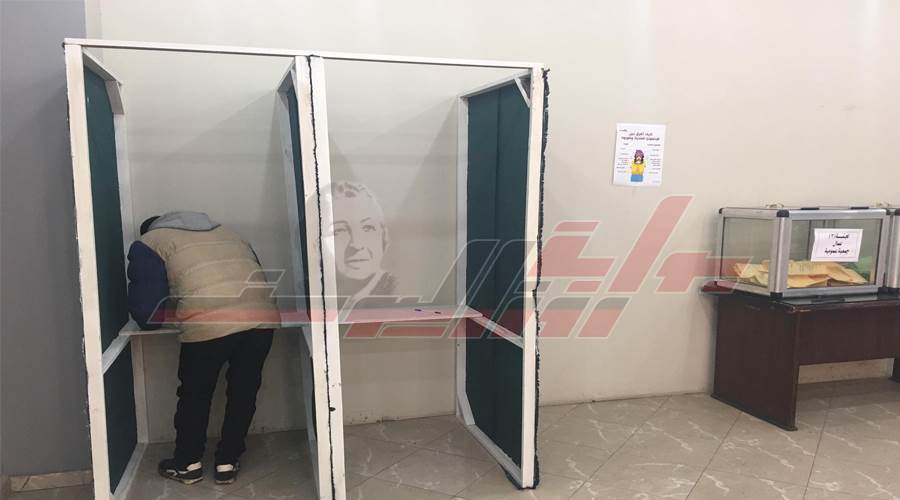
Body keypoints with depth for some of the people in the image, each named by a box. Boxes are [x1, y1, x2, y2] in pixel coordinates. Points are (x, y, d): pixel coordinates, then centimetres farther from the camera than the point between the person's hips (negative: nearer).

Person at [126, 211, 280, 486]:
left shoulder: (148, 243, 18)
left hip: (208, 324, -3)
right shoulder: (224, 231, 32)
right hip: (262, 316, 4)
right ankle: (227, 463, 32)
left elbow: (145, 311, 7)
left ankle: (187, 463, 37)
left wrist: (175, 312, 28)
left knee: (195, 394, 22)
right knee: (243, 391, 23)